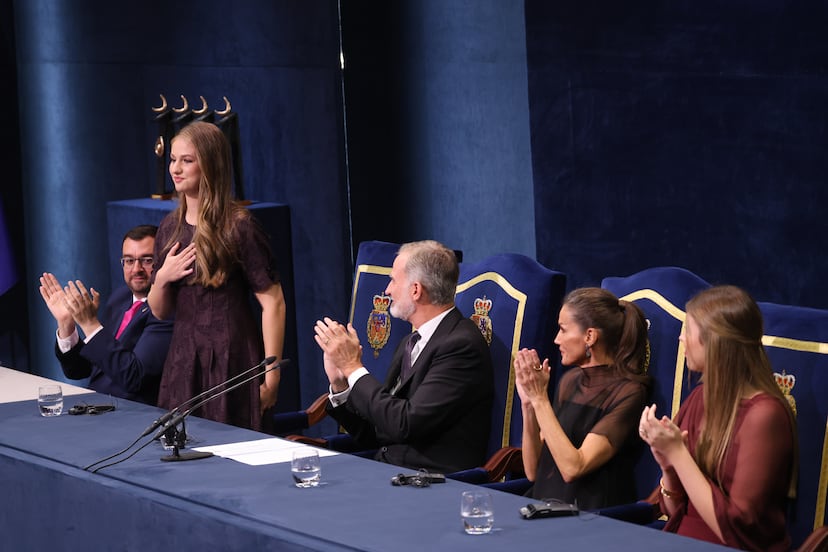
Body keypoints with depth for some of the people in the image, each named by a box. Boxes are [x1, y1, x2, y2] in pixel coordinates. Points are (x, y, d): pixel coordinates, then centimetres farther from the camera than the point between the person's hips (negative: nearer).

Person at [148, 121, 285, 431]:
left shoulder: (238, 227, -9)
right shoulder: (171, 228, 10)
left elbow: (273, 303, -12)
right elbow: (160, 312, 16)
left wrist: (271, 374, -15)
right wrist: (162, 279, -6)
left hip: (232, 361, -6)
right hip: (183, 361, 6)